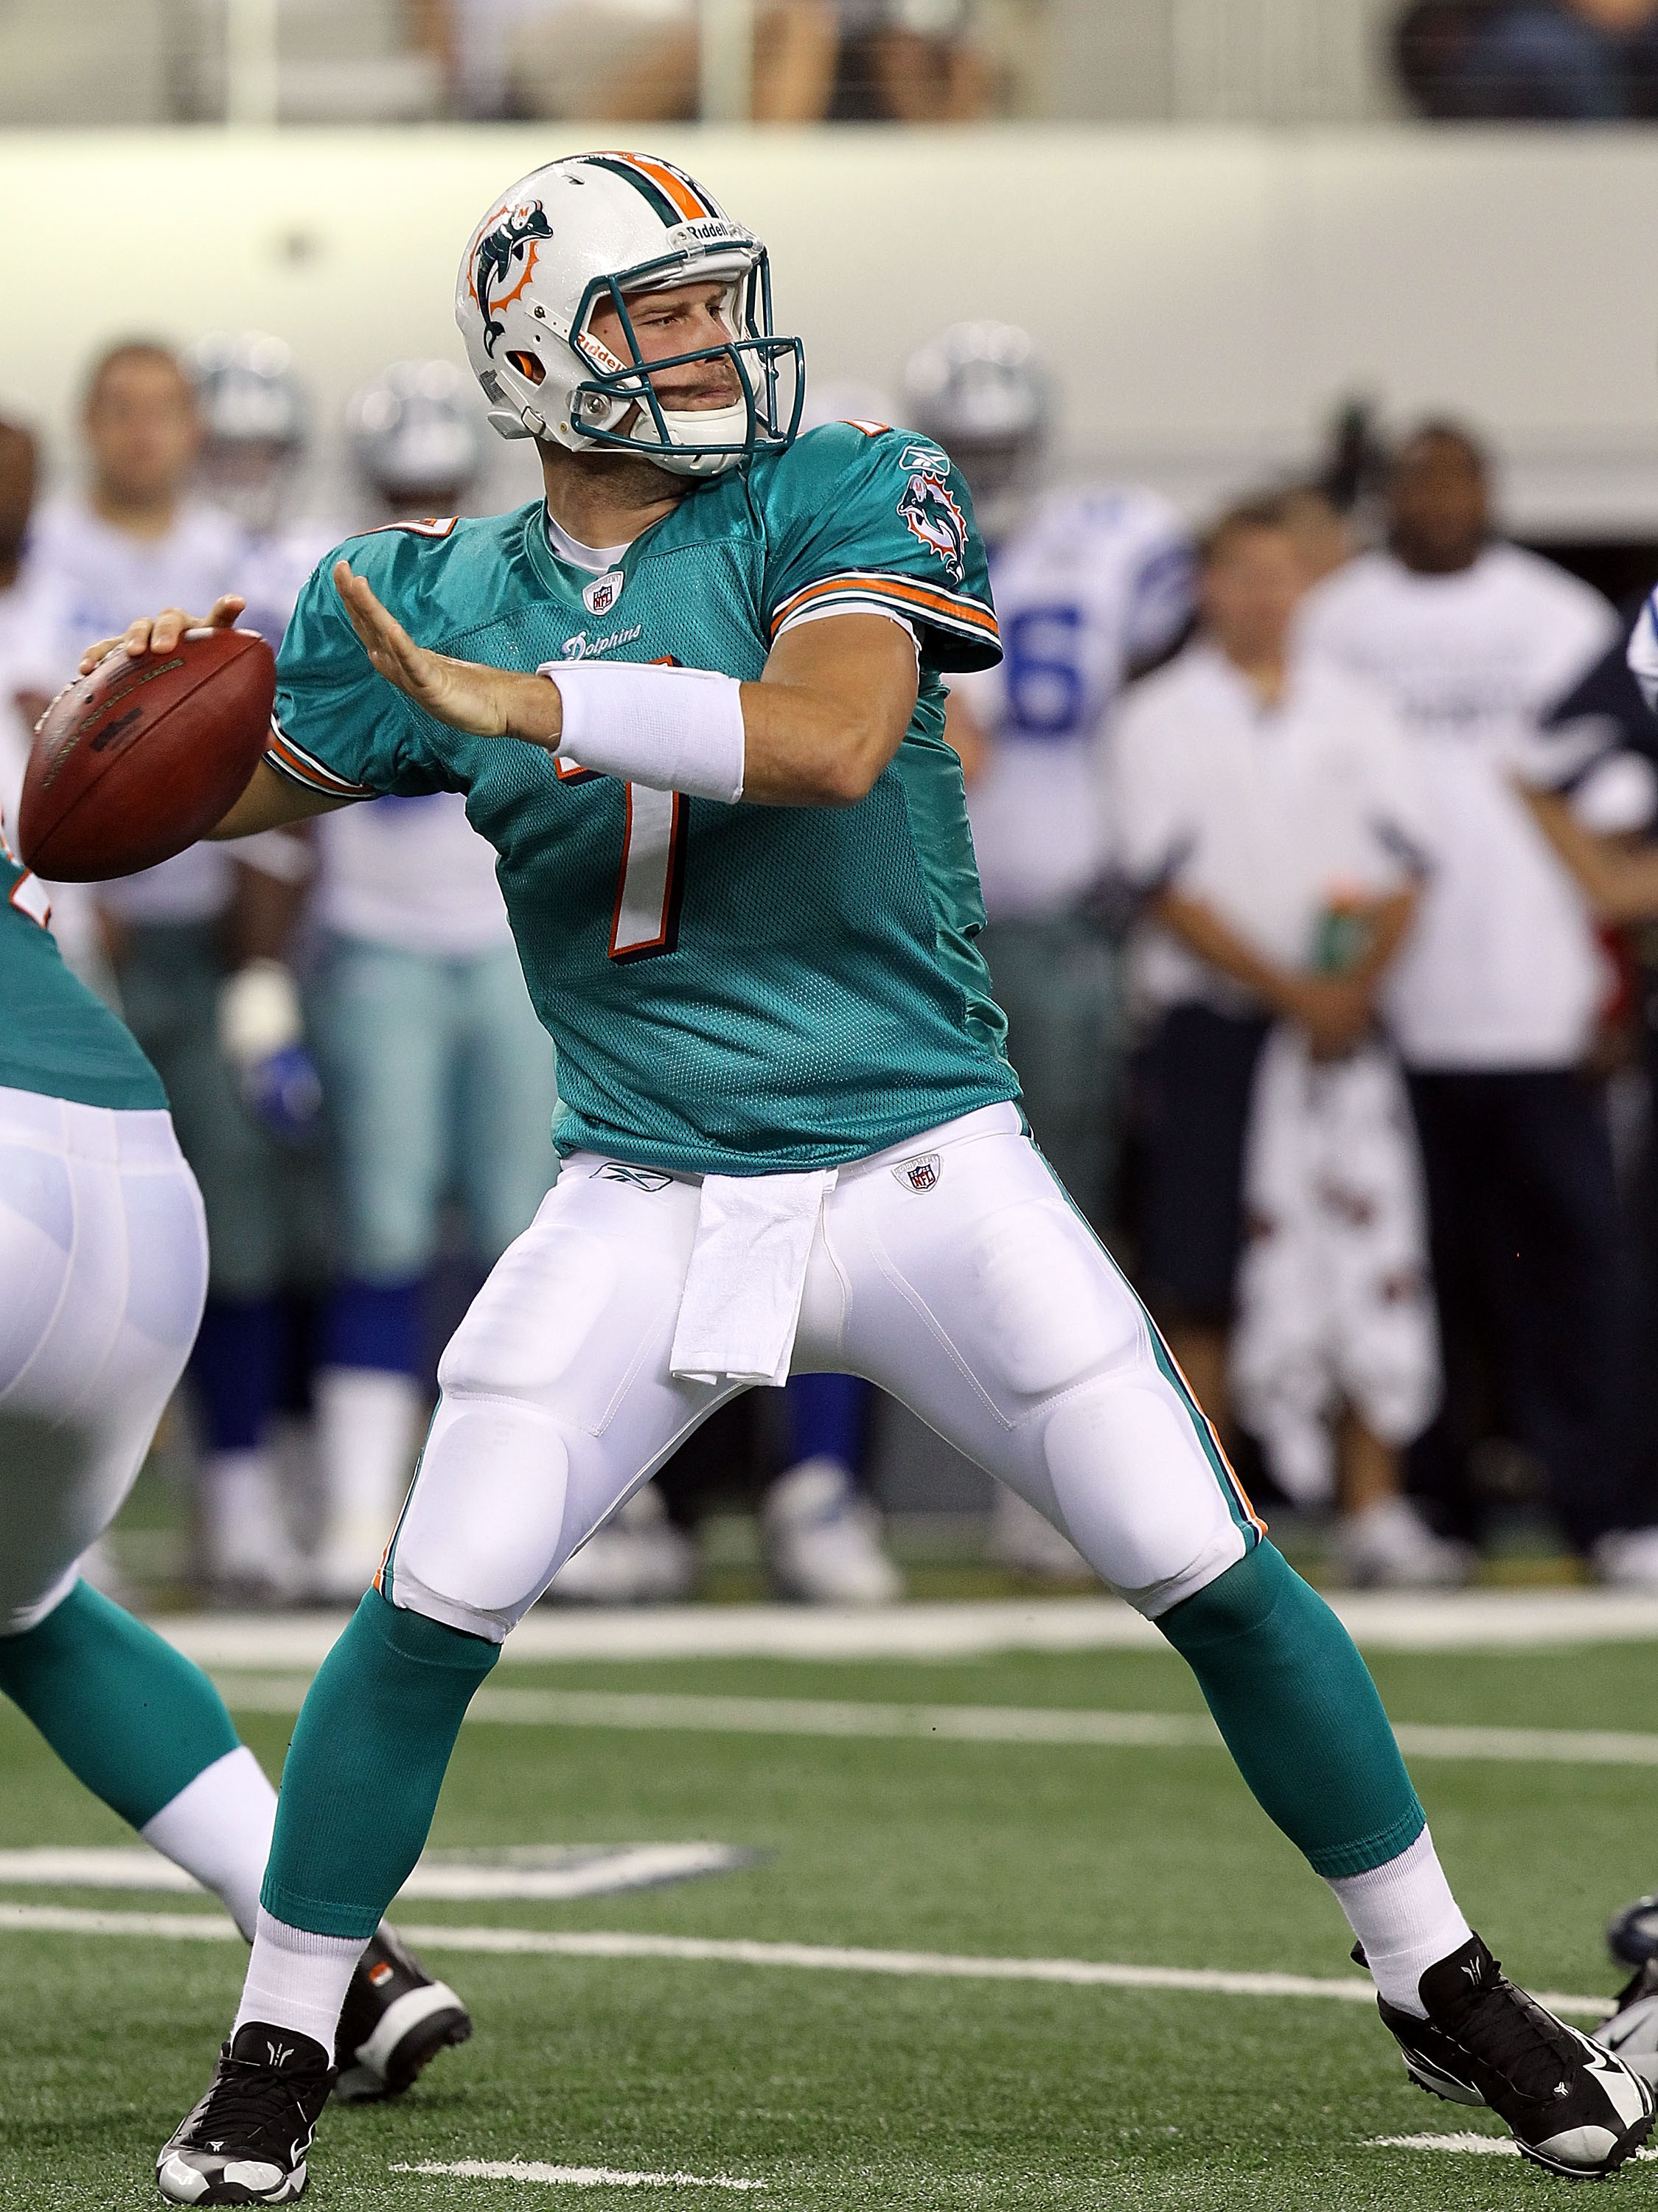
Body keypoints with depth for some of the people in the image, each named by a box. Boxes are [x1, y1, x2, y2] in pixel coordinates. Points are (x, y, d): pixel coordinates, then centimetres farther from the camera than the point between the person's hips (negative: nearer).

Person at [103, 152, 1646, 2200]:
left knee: (1211, 1576, -3)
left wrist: (516, 701, -29)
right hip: (646, 1204, 1)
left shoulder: (847, 499, -6)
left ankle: (1444, 1986, 14)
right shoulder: (445, 593, 3)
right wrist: (155, 694, -13)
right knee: (431, 1610, -9)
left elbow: (829, 736, -25)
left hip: (925, 1171, -1)